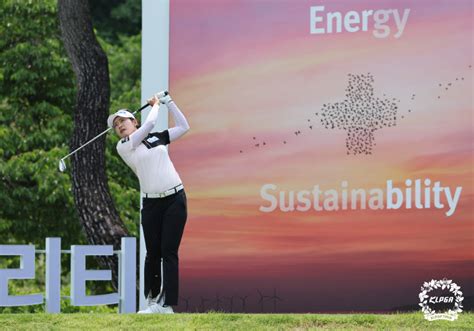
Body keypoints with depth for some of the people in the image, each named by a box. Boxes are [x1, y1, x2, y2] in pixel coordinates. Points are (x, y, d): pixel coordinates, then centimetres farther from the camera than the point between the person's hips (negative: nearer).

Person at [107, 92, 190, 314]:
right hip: (151, 204, 0)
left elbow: (183, 127, 17)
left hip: (175, 199, 0)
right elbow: (149, 124, -7)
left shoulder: (157, 137, 14)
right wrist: (155, 105, 10)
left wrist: (168, 101, 16)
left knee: (169, 252, -7)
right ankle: (153, 301, 15)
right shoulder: (123, 146, 2)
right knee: (153, 253, 1)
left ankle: (167, 305, -11)